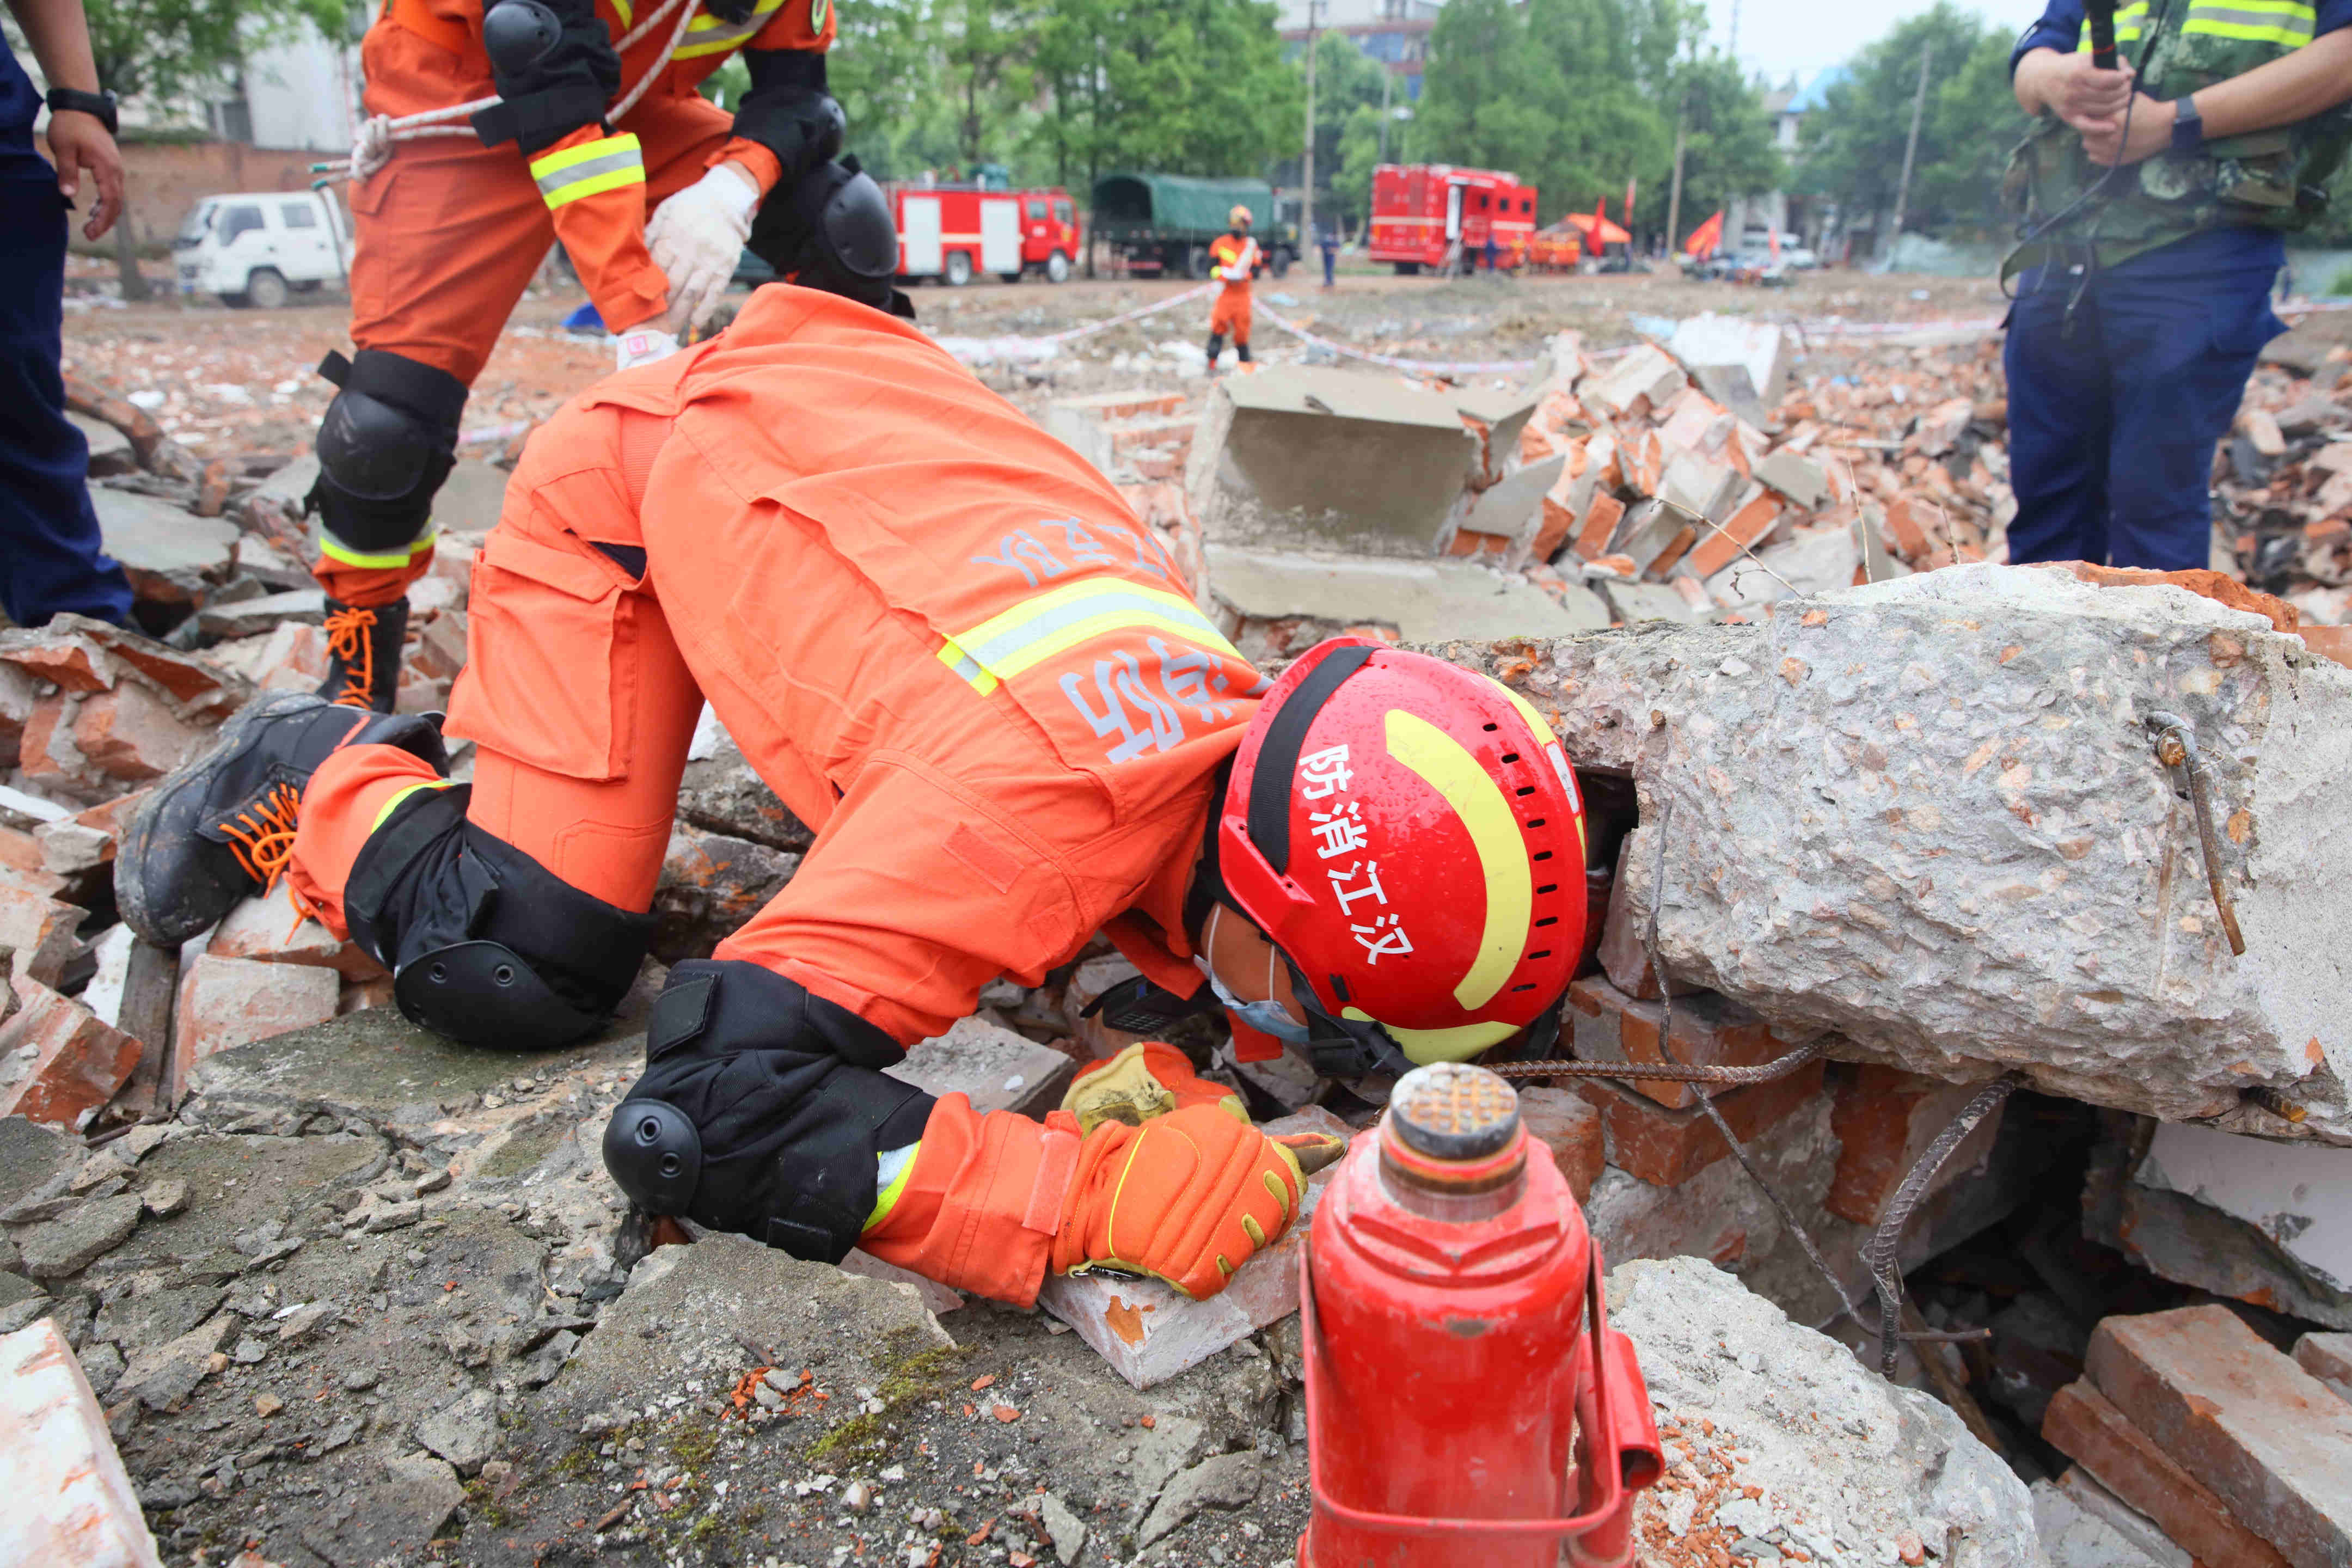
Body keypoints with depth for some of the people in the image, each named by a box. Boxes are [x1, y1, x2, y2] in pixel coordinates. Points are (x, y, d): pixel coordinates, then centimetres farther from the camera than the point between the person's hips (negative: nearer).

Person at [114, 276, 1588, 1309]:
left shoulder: (1248, 721, -18)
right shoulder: (1051, 799, -39)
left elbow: (1157, 906, 3)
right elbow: (694, 1116, -39)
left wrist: (1152, 1051, -19)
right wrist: (1093, 1192, -43)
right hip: (626, 479, -6)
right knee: (521, 972, -13)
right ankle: (311, 776, 15)